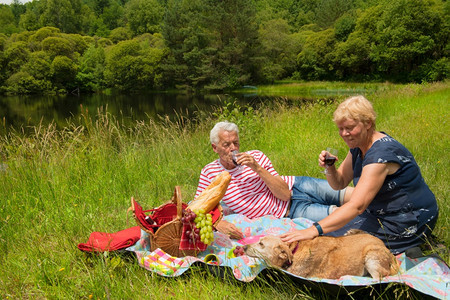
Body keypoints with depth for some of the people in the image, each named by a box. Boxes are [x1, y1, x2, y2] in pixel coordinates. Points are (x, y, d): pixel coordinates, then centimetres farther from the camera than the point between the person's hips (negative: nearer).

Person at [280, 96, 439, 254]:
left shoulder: (381, 153, -28)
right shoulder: (359, 145, 1)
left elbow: (357, 206, -35)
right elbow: (339, 184, 7)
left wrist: (314, 230, -43)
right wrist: (329, 167, -17)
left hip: (409, 224, -9)